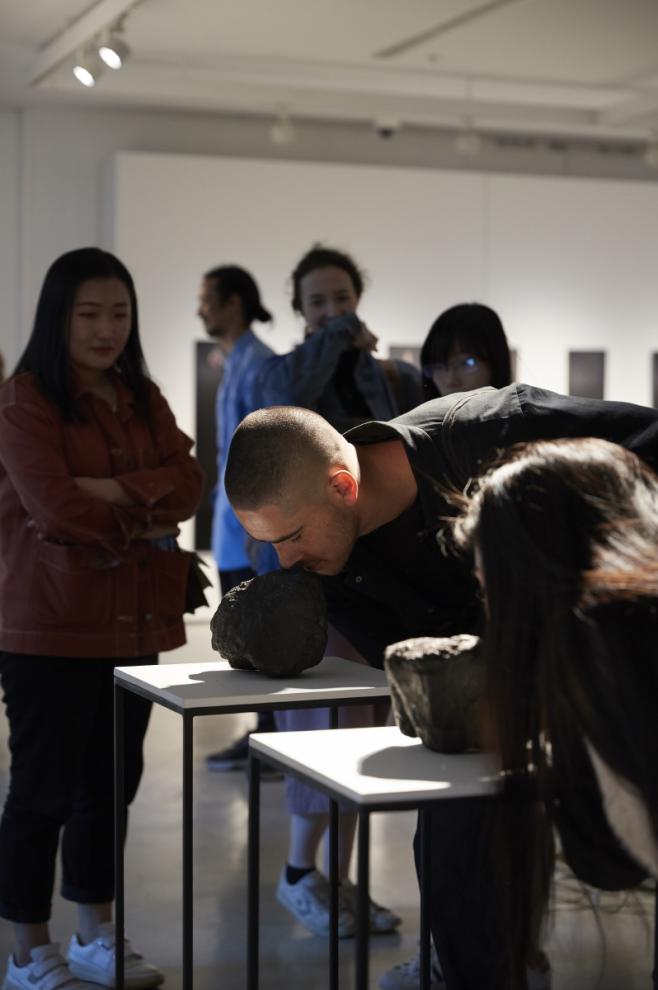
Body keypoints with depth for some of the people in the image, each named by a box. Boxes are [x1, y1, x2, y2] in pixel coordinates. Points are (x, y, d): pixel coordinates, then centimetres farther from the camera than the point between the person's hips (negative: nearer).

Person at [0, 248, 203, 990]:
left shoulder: (143, 399, 13)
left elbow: (188, 484, 0)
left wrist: (115, 491, -16)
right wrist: (145, 512, -5)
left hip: (134, 622, 7)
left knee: (111, 784, 15)